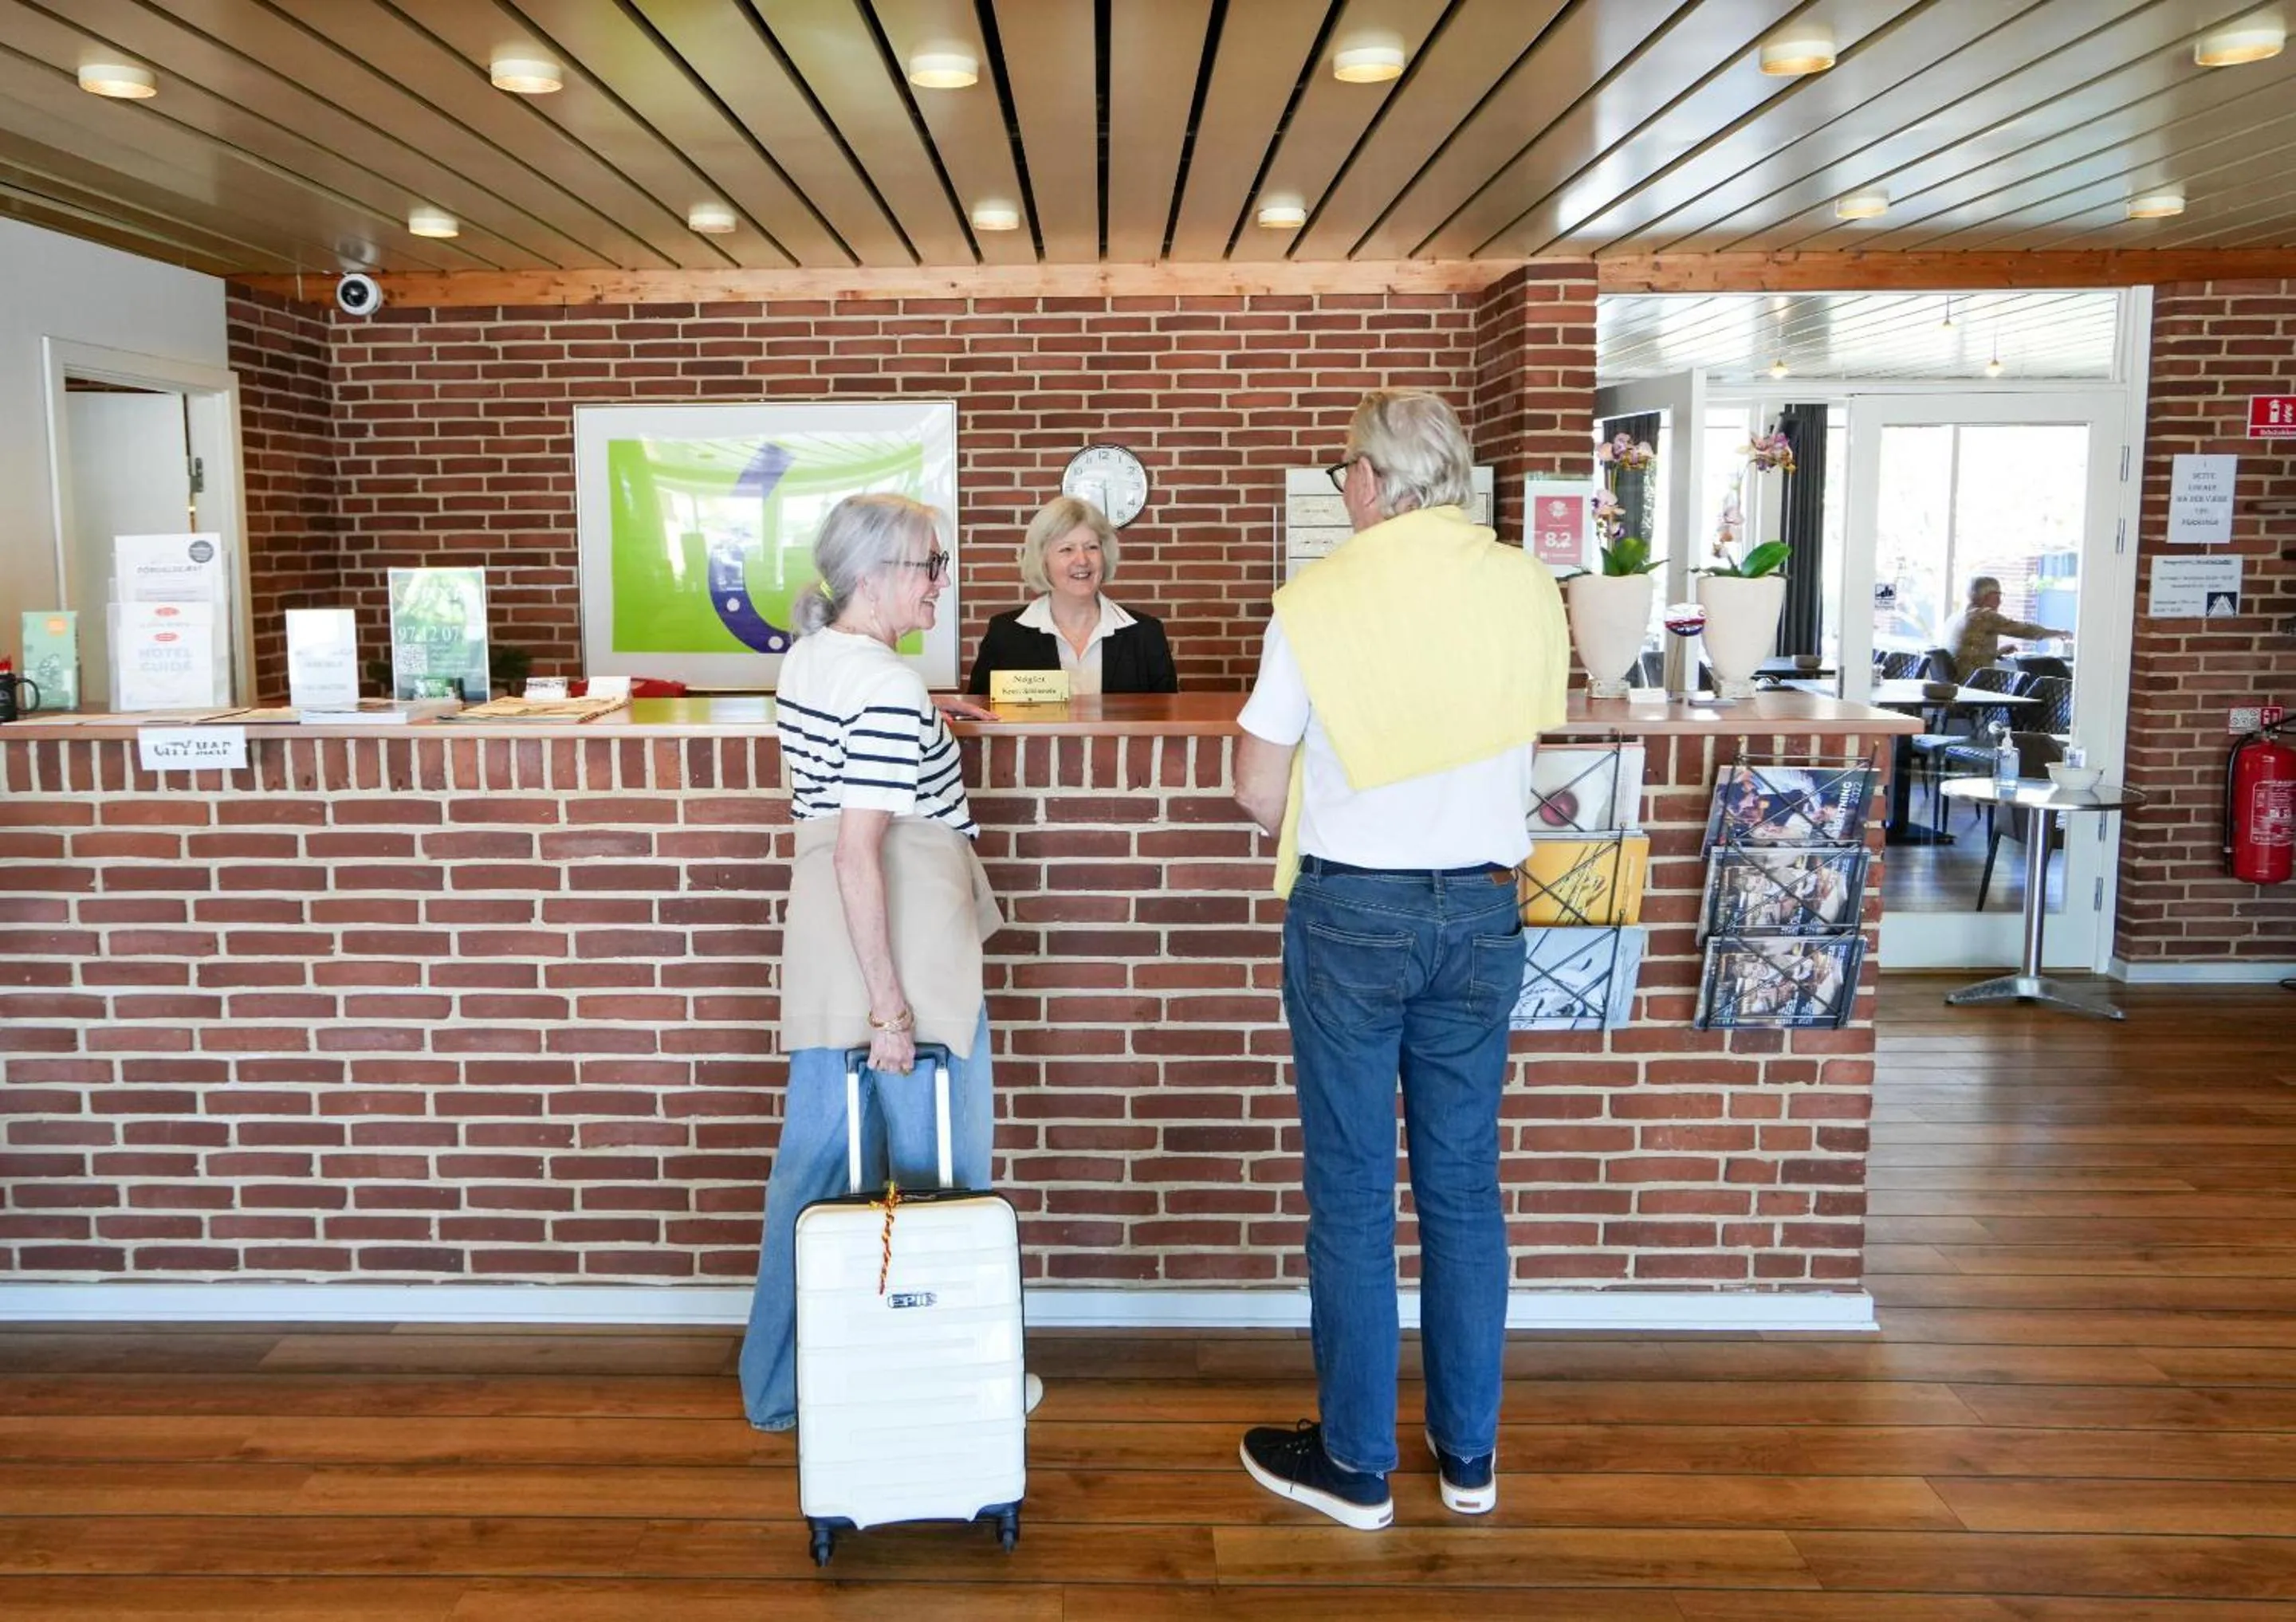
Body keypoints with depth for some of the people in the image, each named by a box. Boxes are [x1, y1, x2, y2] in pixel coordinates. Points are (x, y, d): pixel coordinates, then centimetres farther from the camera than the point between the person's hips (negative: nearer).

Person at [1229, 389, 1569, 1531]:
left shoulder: (1319, 599, -11)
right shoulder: (1527, 589, 0)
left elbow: (1256, 787, -7)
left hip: (1351, 914, -3)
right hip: (1481, 910, 4)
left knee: (1352, 1193, 7)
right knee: (1463, 1187, 13)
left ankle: (1355, 1461, 19)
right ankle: (1469, 1453, 26)